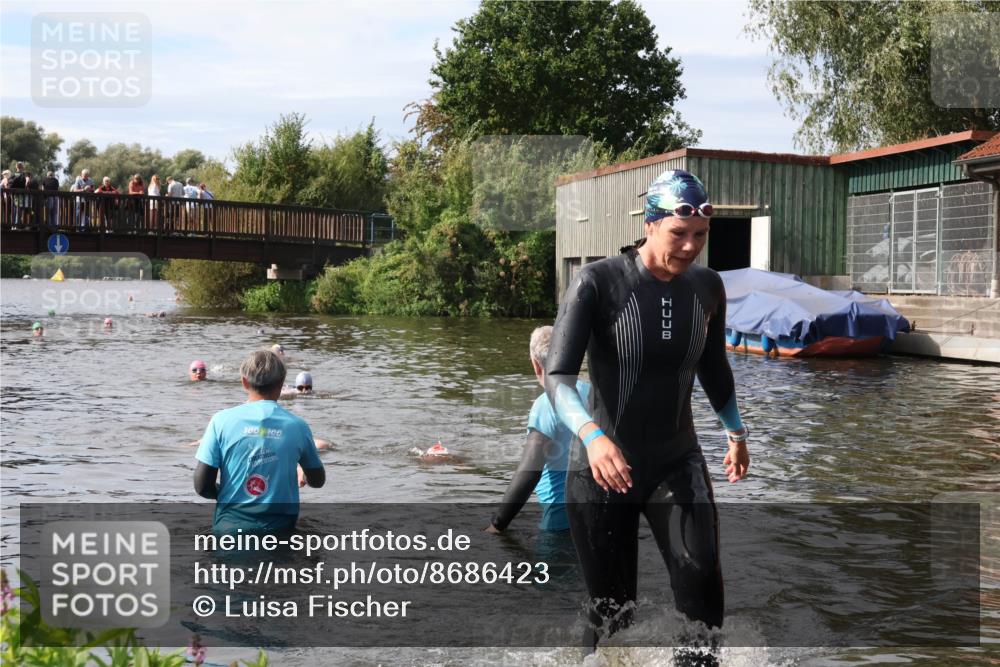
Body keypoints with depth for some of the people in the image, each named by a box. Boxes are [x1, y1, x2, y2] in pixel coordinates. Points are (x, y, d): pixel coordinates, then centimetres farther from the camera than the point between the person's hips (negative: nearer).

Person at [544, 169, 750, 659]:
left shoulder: (707, 287, 1)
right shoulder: (597, 283, -15)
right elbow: (557, 376, -23)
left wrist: (736, 430, 21)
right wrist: (592, 434, -39)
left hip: (677, 462, 3)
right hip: (601, 470, -3)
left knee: (701, 577, -20)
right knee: (612, 610, 5)